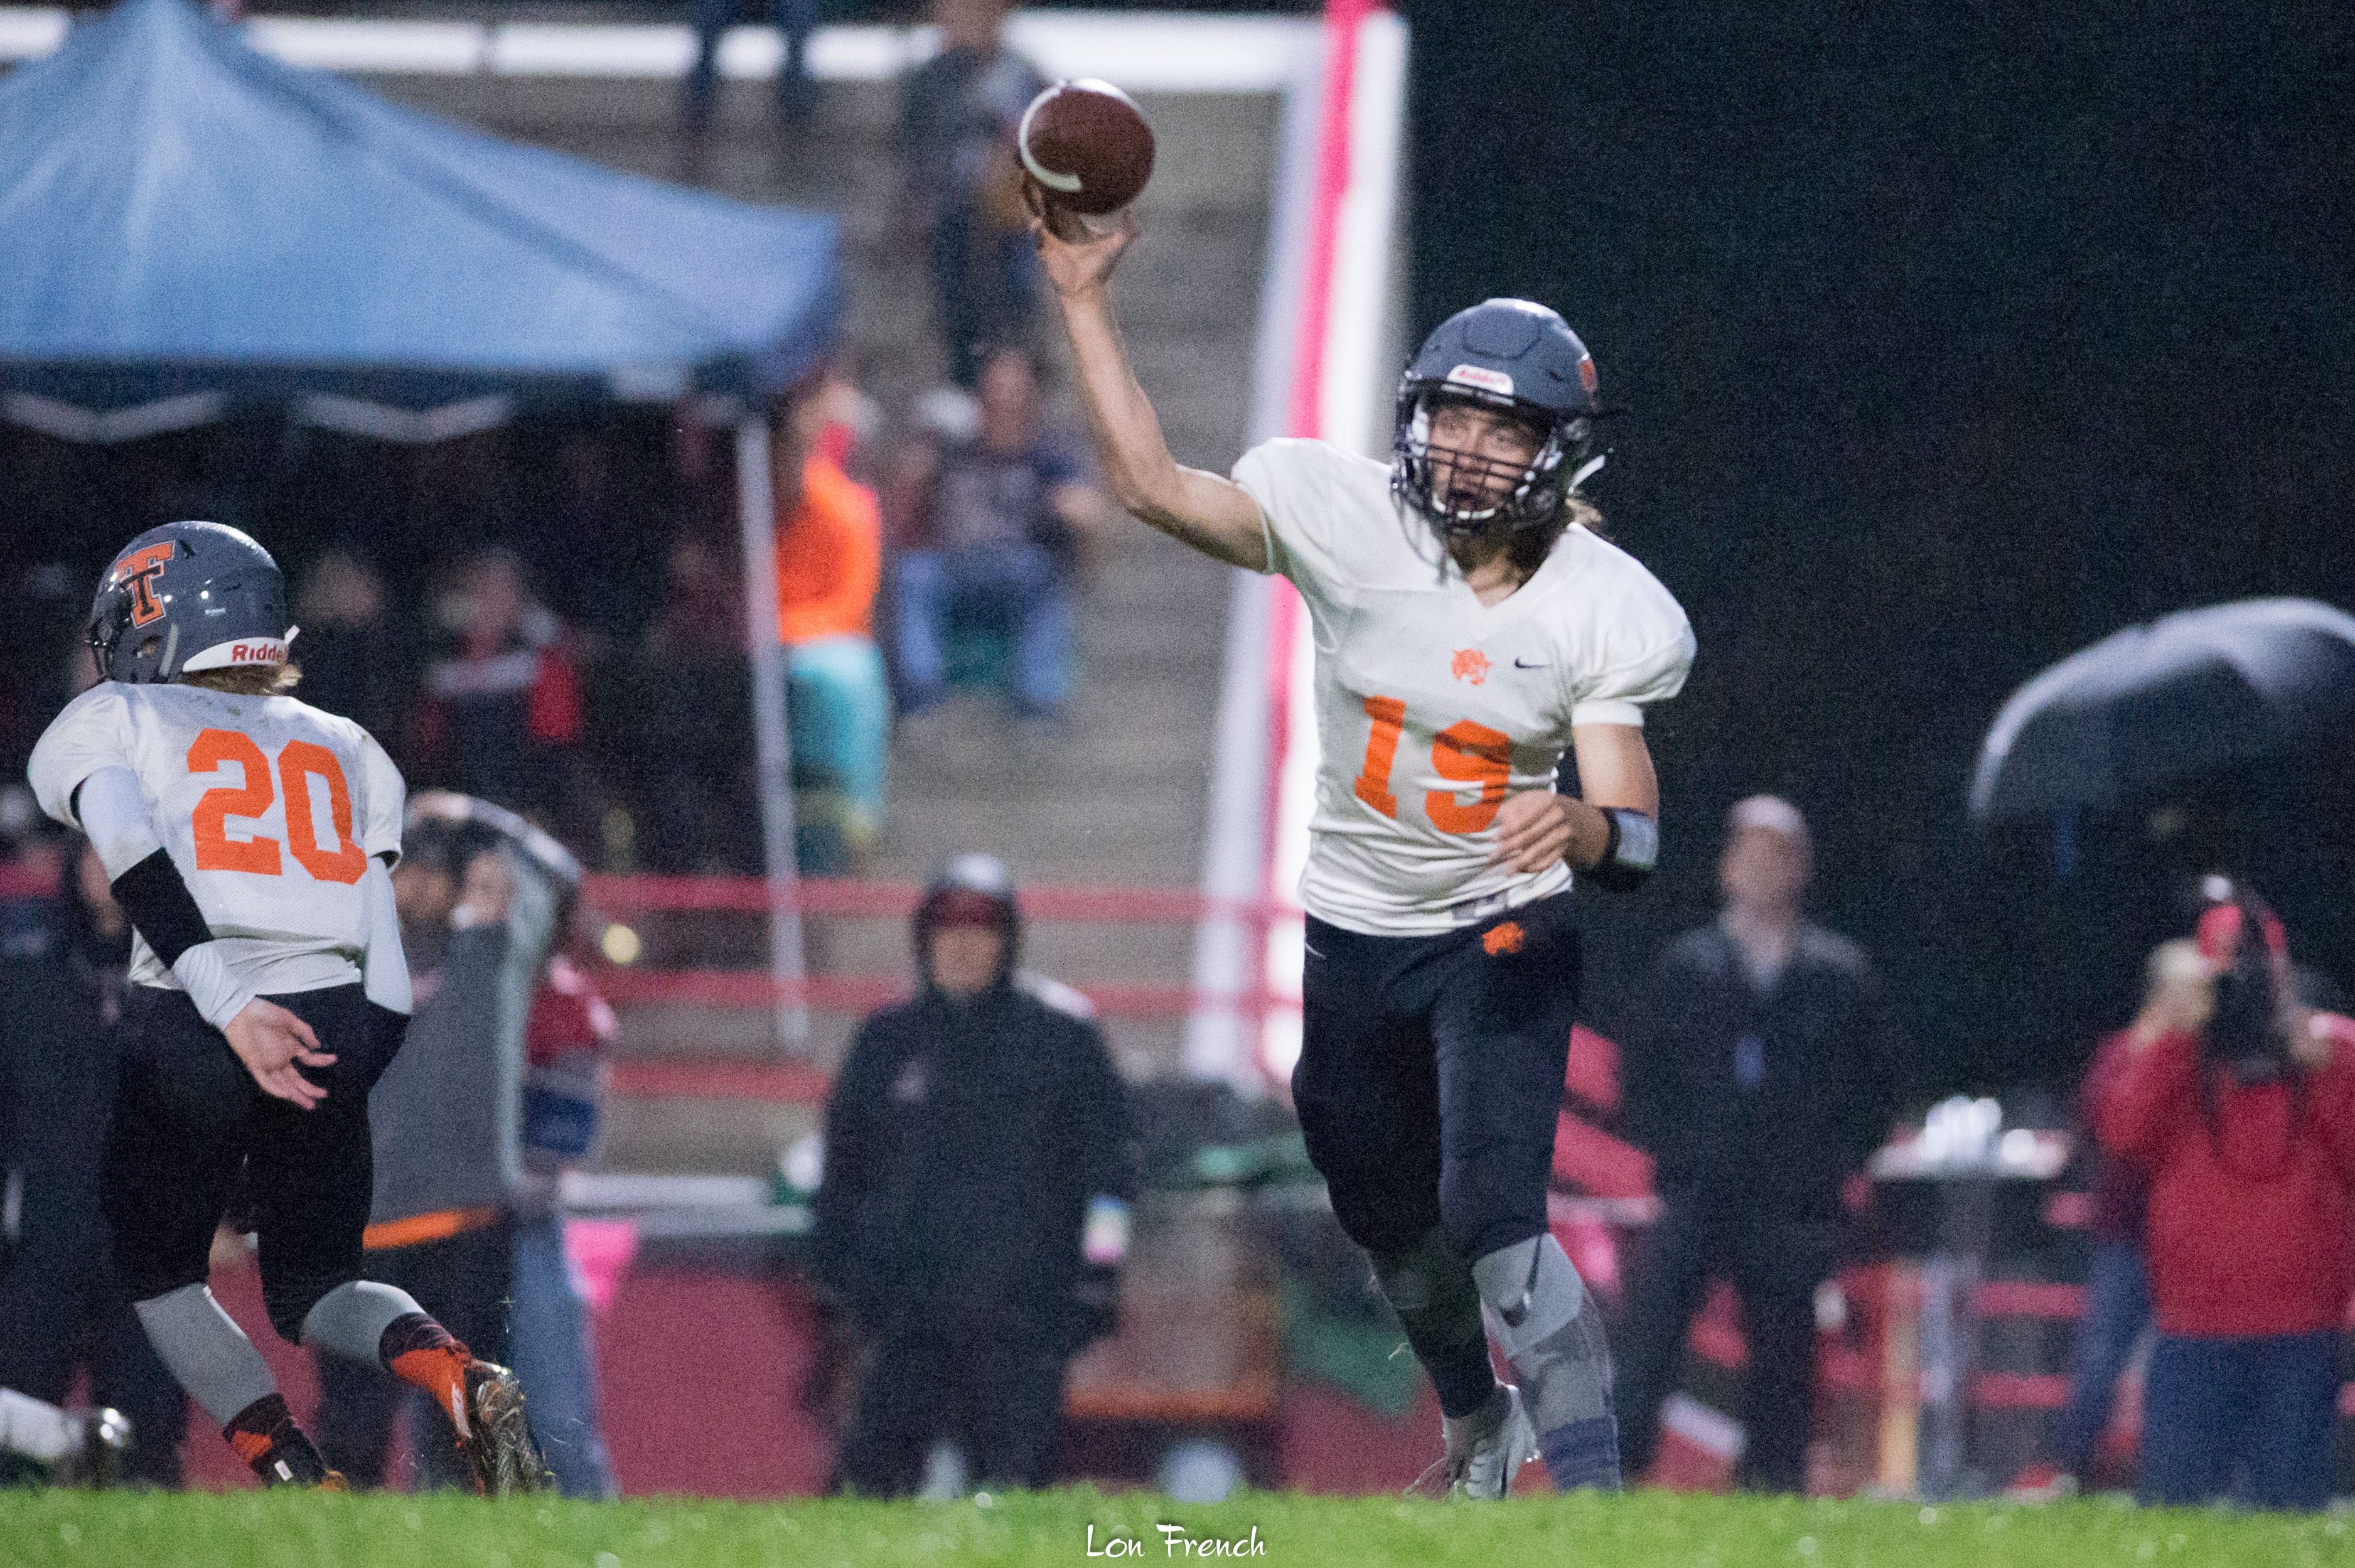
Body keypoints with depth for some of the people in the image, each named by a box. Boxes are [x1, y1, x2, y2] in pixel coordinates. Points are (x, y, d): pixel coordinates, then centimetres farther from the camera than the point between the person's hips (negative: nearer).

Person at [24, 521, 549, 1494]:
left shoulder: (102, 729, 11)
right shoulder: (345, 751, 25)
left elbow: (133, 854, -11)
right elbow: (387, 968, 14)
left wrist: (230, 1007, -20)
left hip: (187, 1026, -4)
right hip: (337, 1031, 4)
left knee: (160, 1277, 17)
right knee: (312, 1285, 18)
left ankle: (294, 1477, -4)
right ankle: (456, 1376, -14)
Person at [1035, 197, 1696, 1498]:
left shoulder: (1602, 610, -17)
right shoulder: (1346, 520, -14)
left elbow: (1634, 829, -20)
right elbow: (1150, 483, -12)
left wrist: (1582, 828, -44)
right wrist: (1083, 301, -18)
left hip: (1505, 935, -4)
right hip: (1356, 937, 4)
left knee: (1494, 1220, -22)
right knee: (1393, 1225, 20)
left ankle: (1594, 1497, -19)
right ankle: (1477, 1425, 49)